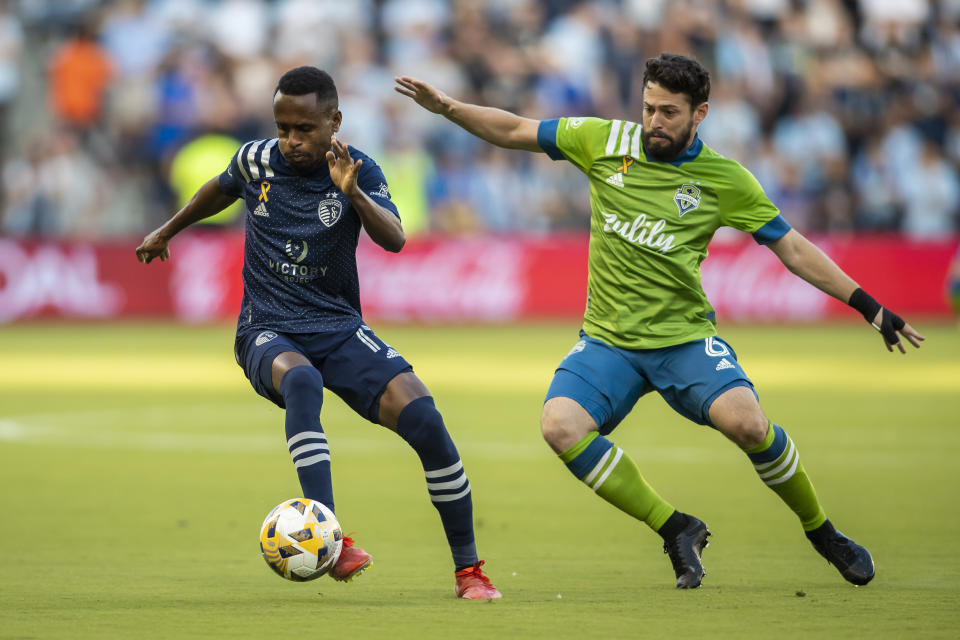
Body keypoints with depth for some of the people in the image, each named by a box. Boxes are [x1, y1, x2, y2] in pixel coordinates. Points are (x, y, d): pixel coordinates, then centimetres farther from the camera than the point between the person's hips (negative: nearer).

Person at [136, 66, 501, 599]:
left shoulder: (358, 170, -4)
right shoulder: (256, 161, -1)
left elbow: (394, 240, -21)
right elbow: (222, 189, 24)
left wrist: (352, 193, -37)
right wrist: (167, 231, 37)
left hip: (339, 329, 1)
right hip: (268, 332, -1)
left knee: (424, 419, -19)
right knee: (301, 380, -39)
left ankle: (468, 568, -3)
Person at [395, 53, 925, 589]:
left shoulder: (725, 180, -3)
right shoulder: (606, 142, 1)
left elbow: (793, 249, 3)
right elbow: (514, 131, 10)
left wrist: (868, 306, -1)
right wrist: (447, 107, -2)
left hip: (685, 338, -2)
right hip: (607, 342, 2)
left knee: (744, 420, -28)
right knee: (560, 426, -25)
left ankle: (820, 530, -1)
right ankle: (676, 530, -10)